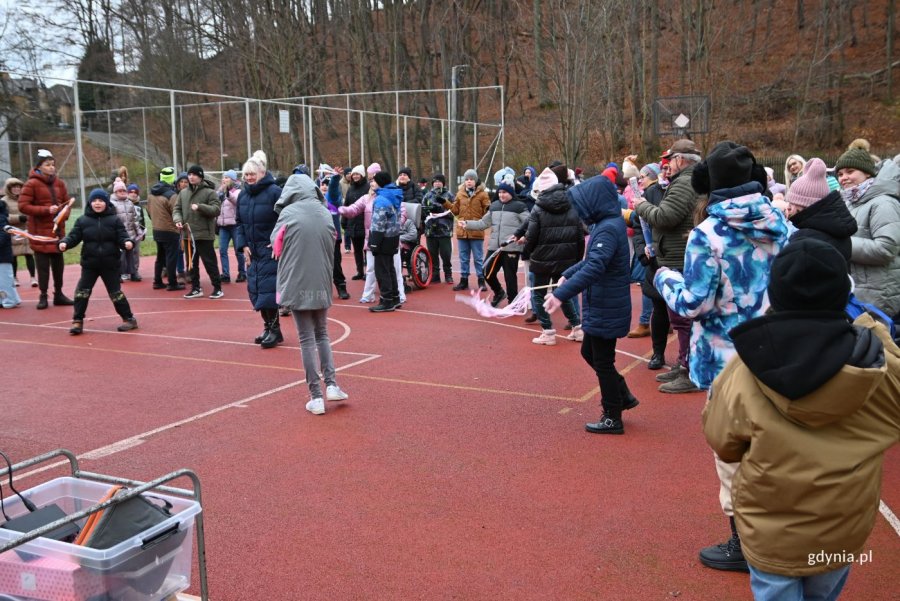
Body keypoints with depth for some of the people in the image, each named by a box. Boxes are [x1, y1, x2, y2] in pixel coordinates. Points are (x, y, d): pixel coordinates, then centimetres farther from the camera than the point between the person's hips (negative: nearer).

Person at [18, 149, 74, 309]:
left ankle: (58, 294, 19)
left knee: (58, 264, 9)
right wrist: (46, 210, -19)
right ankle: (43, 296, 9)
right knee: (43, 265, 0)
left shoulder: (59, 183, 9)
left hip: (58, 230, 5)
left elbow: (67, 202, 18)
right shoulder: (32, 184, -8)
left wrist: (64, 215, -1)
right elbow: (23, 206, -13)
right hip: (40, 231, -5)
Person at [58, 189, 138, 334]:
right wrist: (64, 243, -22)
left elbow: (122, 237, -6)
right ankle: (77, 321, 9)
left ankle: (129, 319, 15)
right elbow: (74, 236, -1)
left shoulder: (115, 220, -1)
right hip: (89, 264, 2)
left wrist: (127, 242, -29)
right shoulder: (82, 220, 3)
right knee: (82, 291, 0)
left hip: (111, 264, -2)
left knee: (115, 292, 4)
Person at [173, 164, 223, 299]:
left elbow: (216, 210, -13)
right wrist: (177, 220, -7)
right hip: (188, 234, 6)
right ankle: (196, 288, 22)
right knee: (192, 263, 12)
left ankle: (217, 288, 7)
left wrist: (200, 207, -27)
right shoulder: (183, 192, 12)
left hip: (204, 234, -6)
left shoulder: (209, 192, -6)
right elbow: (177, 209, 14)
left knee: (209, 262, -1)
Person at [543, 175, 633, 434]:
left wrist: (561, 294, -39)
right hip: (602, 307, 10)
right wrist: (567, 275, 17)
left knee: (602, 362, 3)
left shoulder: (608, 229, -23)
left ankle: (613, 418, 16)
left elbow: (594, 267, -35)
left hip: (606, 310, -10)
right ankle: (623, 396, 31)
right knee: (589, 352, 22)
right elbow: (591, 260, 22)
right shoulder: (607, 224, 8)